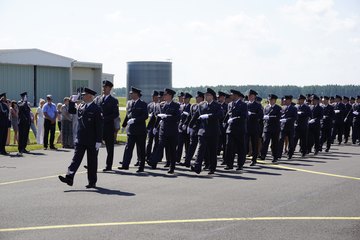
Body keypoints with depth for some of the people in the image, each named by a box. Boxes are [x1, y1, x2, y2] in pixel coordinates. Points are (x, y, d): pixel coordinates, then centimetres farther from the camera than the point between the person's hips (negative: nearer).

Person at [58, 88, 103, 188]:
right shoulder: (81, 106, 8)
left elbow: (99, 126, -13)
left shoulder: (96, 109, -12)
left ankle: (92, 182, 15)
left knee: (92, 161, 6)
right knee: (76, 158, -2)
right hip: (80, 138, 6)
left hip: (92, 140, -5)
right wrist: (72, 102, 7)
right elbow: (71, 111, 25)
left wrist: (98, 141, -16)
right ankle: (69, 178, -8)